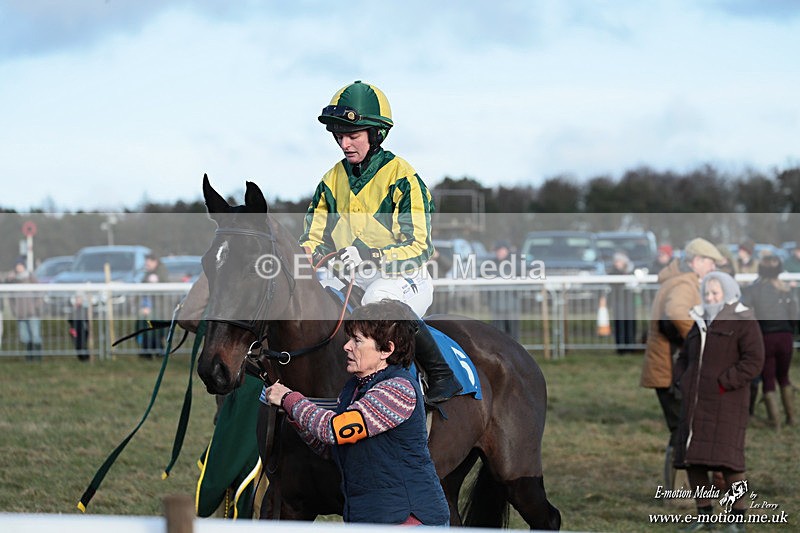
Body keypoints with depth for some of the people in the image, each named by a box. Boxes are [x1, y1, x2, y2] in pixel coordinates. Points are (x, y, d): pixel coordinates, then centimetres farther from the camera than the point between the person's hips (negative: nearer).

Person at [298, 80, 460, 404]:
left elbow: (418, 247, -15)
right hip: (351, 281, 6)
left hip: (404, 279, -6)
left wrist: (370, 256, -31)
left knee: (379, 299, -39)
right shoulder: (333, 180, 9)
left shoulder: (402, 177, -9)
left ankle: (442, 375, -23)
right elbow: (313, 238, 10)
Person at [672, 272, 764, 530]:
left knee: (725, 457, -15)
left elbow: (754, 361, -12)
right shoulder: (701, 323, 19)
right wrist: (682, 381, 10)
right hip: (695, 402, 7)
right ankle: (704, 515, 11)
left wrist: (724, 383, -16)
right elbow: (684, 358, 28)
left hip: (726, 401, -7)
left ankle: (738, 517, -8)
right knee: (691, 458, 3)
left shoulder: (743, 322, -3)